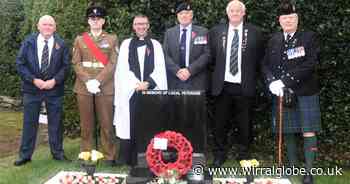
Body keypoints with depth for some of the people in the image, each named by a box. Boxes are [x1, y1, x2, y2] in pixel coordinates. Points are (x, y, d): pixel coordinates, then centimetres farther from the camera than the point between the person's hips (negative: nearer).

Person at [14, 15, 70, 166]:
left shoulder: (61, 44, 1)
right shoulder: (28, 42, 2)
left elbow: (65, 66, 0)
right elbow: (20, 64, -1)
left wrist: (55, 80, -13)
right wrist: (34, 80, -12)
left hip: (54, 89, 0)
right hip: (32, 88, 0)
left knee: (55, 123, 8)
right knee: (29, 122, 7)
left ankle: (57, 152, 22)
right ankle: (25, 155, 18)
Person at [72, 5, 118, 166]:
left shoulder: (112, 39, 7)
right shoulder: (80, 39, 12)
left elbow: (112, 63, -2)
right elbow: (76, 63, 4)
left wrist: (97, 81, -13)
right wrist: (88, 81, -11)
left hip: (105, 88, -1)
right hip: (83, 87, 2)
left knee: (106, 123, 1)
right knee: (86, 124, 7)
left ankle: (109, 156, 11)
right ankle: (86, 155, 17)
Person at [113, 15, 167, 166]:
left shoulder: (155, 45, 11)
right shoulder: (126, 44, 10)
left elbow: (160, 69, 3)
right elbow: (123, 68, 1)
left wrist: (147, 83, -12)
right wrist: (136, 84, -12)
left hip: (151, 91, 1)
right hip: (130, 91, -1)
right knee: (129, 125, -3)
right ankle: (127, 159, 5)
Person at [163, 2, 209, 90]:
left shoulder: (203, 32, 6)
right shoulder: (169, 33, 12)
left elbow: (206, 55, -3)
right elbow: (165, 55, 4)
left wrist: (190, 70, -13)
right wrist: (177, 71, -11)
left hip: (196, 82, -1)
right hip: (174, 82, 2)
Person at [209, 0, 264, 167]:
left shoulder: (254, 33, 1)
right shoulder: (216, 32, 4)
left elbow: (259, 59, 8)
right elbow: (211, 56, 12)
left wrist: (250, 73, 2)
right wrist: (220, 69, 5)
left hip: (244, 86, -1)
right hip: (222, 85, 1)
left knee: (245, 124, 8)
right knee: (219, 123, 9)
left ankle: (244, 155, 24)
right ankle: (219, 154, 23)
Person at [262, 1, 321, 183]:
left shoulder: (309, 37, -1)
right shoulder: (274, 40, 10)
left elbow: (310, 64, -12)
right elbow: (266, 65, 8)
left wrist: (285, 81, -18)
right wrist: (272, 81, -12)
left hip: (305, 92, -3)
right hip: (282, 93, 3)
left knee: (308, 132, -4)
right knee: (287, 132, 9)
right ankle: (293, 167, 23)